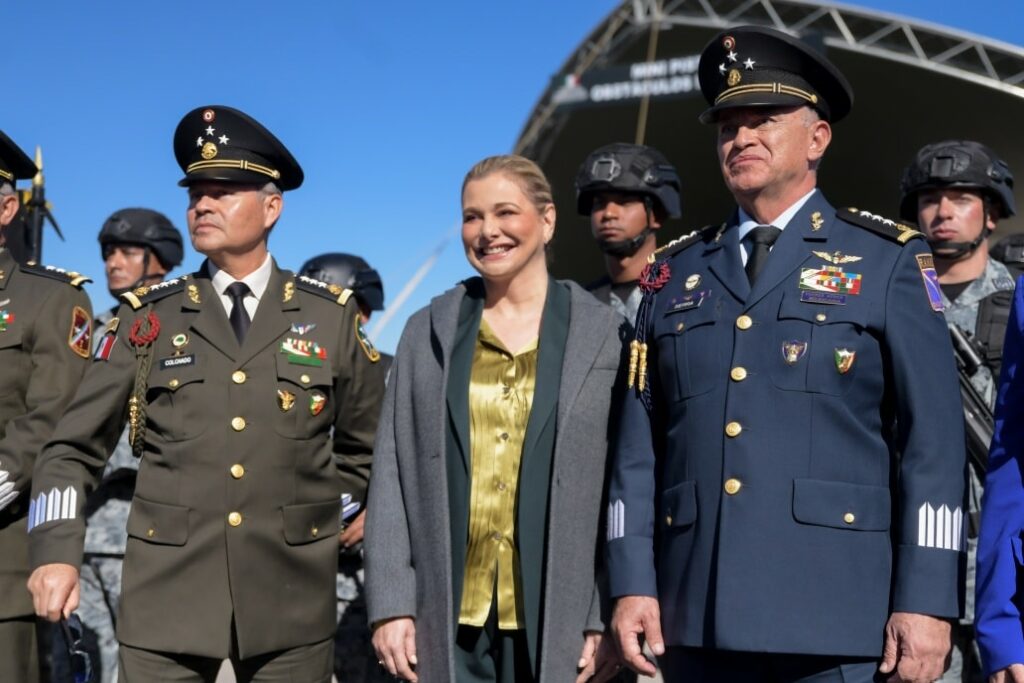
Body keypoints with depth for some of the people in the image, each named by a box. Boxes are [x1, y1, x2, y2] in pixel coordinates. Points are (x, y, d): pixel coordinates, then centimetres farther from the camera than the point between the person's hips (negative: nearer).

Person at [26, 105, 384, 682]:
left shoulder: (332, 317, 5)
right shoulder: (147, 318, 4)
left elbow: (364, 447, 15)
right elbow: (74, 450, 3)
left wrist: (326, 516, 5)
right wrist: (57, 551, -9)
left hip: (292, 601, 0)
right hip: (166, 596, 0)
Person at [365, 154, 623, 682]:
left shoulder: (603, 334, 2)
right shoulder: (427, 332, 7)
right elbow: (391, 476, 5)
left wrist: (606, 619, -4)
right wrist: (390, 604, -1)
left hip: (556, 620, -1)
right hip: (446, 623, 1)